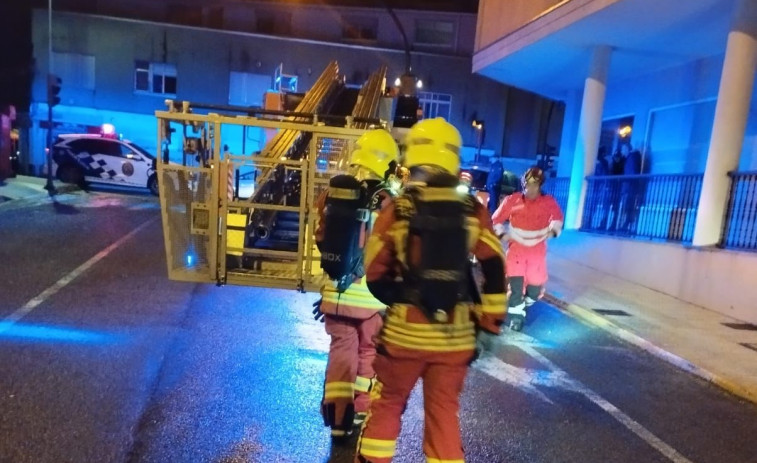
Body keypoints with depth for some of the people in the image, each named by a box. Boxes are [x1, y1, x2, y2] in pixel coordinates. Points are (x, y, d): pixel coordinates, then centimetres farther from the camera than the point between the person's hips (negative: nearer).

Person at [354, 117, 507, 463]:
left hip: (404, 331, -1)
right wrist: (489, 327, 4)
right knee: (444, 411, 15)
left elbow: (375, 277, -2)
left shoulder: (396, 211, -7)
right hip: (455, 336, 1)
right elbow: (494, 275, -5)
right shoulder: (474, 212, -4)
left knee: (387, 404, 19)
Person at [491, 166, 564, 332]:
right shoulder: (513, 200, -13)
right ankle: (516, 314, -1)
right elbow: (496, 219, 1)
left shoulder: (549, 202, -8)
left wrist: (553, 230, -2)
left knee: (536, 284, 4)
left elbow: (558, 217, 14)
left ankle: (526, 303, 36)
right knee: (515, 281, -14)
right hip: (516, 246, -1)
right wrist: (501, 234, -10)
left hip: (537, 249, 2)